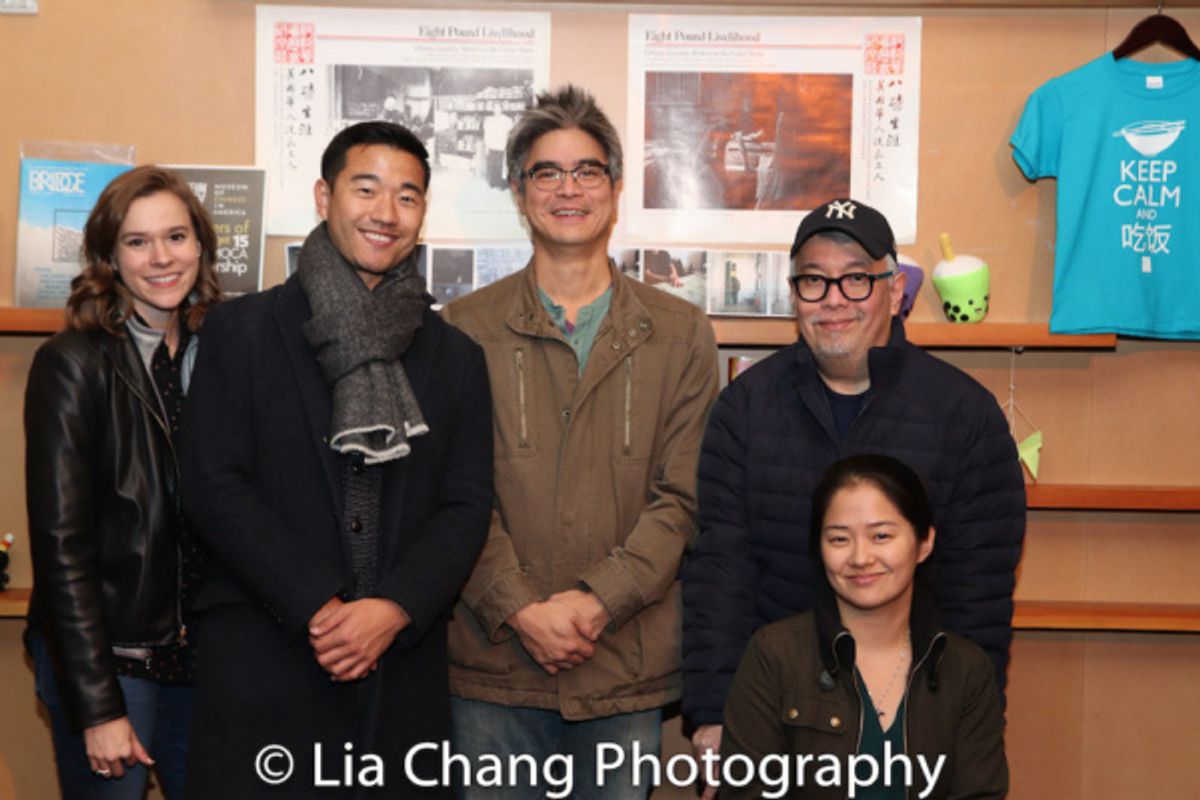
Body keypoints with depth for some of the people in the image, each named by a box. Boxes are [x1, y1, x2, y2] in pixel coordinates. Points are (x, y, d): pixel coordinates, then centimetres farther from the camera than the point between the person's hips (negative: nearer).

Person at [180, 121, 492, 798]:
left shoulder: (456, 356, 11)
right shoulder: (244, 329, 4)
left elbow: (467, 506, 5)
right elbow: (214, 487, -4)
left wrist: (393, 610, -11)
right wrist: (318, 609, -12)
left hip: (405, 669, 2)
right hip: (264, 664, -2)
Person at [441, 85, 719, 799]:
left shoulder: (681, 334, 6)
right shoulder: (465, 329, 4)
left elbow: (683, 496, 1)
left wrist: (598, 600, -11)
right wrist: (520, 609, -13)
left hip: (629, 667, 1)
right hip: (493, 664, 0)